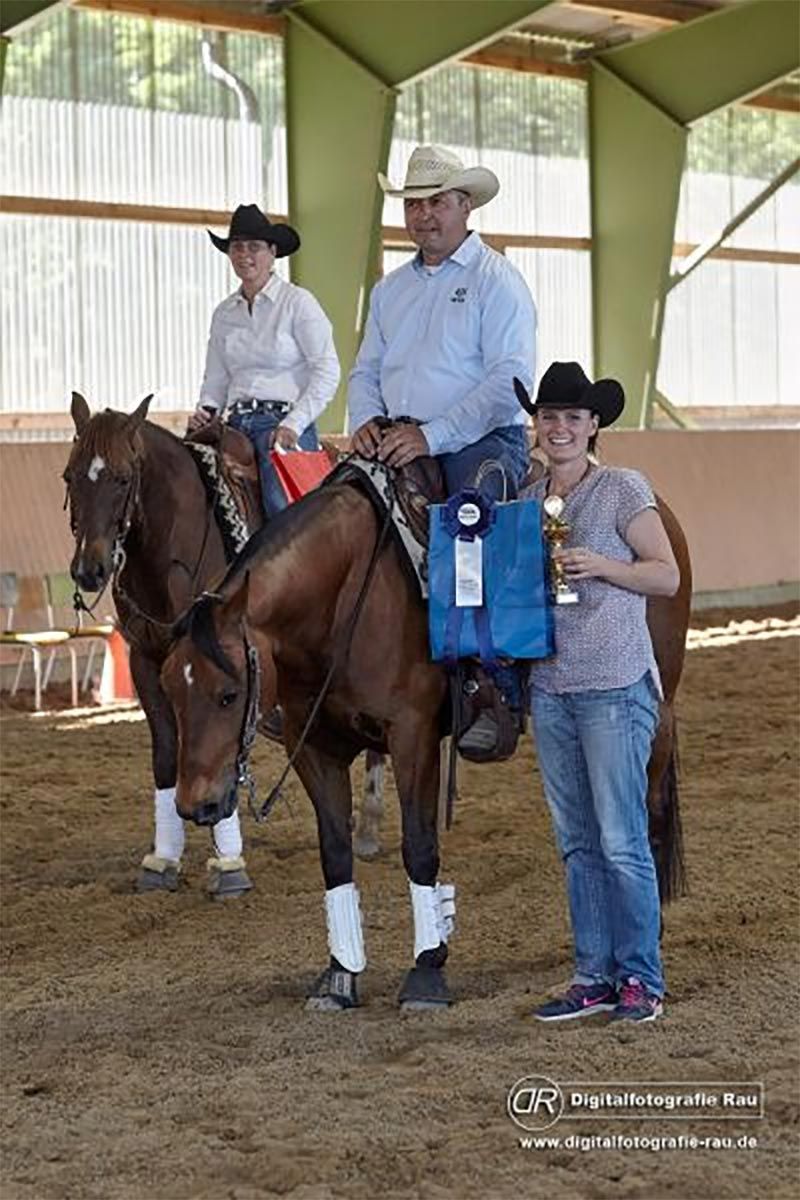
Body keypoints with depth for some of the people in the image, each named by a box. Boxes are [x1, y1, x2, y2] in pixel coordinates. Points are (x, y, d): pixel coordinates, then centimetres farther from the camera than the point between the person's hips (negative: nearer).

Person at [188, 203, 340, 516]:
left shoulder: (297, 302, 2)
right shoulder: (224, 313, 17)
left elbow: (327, 372, -4)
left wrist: (293, 424, -13)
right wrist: (207, 411, 1)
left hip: (284, 422, -5)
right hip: (237, 424, 5)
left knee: (281, 502, -27)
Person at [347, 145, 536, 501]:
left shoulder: (496, 279, 0)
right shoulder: (389, 288, 21)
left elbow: (511, 379, -11)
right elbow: (366, 371, 23)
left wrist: (432, 437, -19)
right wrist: (366, 421, -2)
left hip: (480, 442, -5)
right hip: (397, 447, 5)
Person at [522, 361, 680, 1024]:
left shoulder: (623, 489, -5)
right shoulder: (528, 498, 11)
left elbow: (668, 575, -7)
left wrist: (600, 565, -20)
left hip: (615, 688, -6)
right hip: (549, 688, 6)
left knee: (622, 840, -4)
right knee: (576, 841, 10)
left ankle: (641, 978, 6)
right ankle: (594, 976, 18)